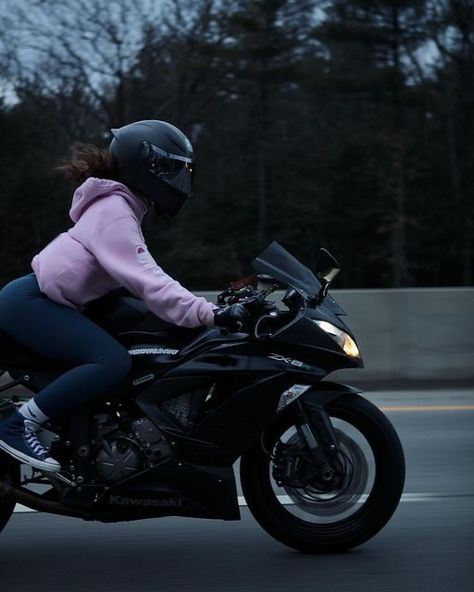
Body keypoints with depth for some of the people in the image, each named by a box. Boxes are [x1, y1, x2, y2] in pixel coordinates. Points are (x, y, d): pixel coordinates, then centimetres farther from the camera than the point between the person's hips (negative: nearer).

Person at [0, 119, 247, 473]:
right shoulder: (114, 209, -16)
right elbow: (145, 280, -27)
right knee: (113, 362, -25)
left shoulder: (119, 205, 17)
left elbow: (142, 273, 21)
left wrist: (212, 307, 16)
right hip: (30, 302, -11)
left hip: (42, 301, 11)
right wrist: (209, 314, -35)